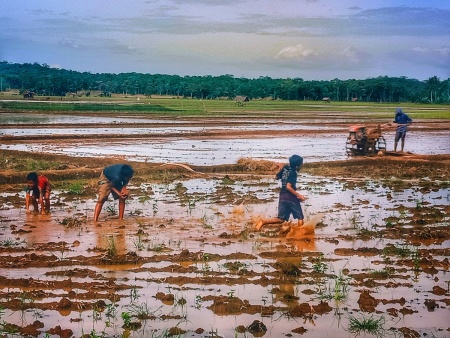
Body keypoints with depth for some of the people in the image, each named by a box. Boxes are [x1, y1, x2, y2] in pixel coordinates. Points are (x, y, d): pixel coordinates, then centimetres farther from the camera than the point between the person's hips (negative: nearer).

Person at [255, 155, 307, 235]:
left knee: (281, 219, 9)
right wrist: (299, 195, -21)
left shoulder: (285, 167, 8)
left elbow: (277, 177, 22)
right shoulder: (293, 173, -13)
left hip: (282, 196, 7)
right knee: (300, 217, 4)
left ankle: (263, 222, -9)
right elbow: (288, 187, -21)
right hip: (290, 196, -7)